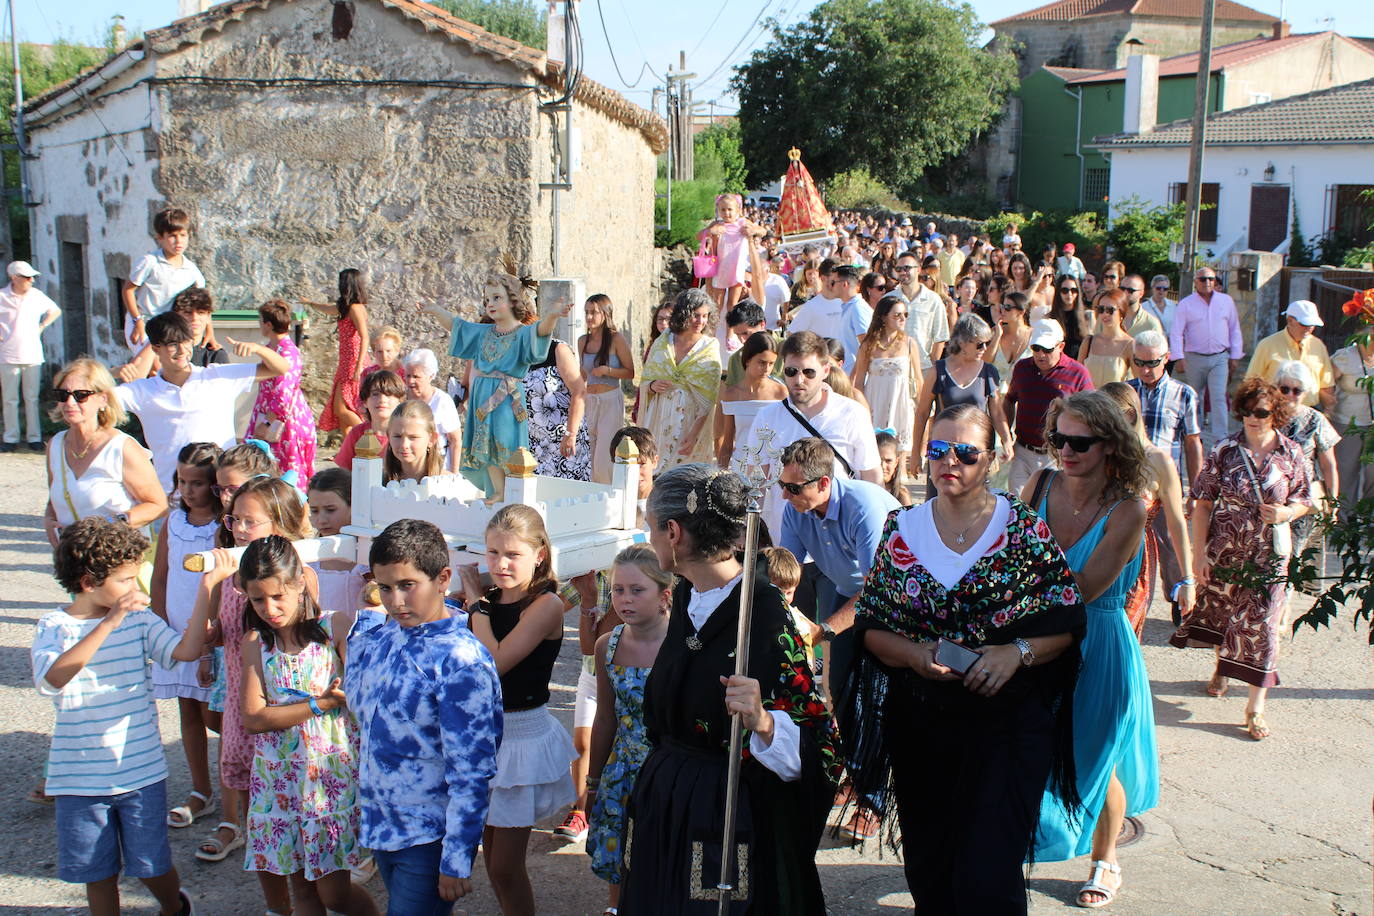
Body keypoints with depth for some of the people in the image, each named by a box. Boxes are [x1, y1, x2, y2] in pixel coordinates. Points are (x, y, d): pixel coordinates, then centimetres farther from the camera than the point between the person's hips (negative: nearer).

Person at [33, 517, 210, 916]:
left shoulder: (138, 620, -2)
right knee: (98, 874, 11)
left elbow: (187, 650, -17)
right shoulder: (54, 626, -8)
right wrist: (110, 623, -34)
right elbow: (54, 677, -28)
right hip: (80, 778, -1)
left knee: (152, 867, 10)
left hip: (141, 772, 1)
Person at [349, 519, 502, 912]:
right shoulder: (373, 632, 1)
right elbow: (356, 702, 22)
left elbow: (471, 772, -20)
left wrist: (456, 862, -19)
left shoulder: (461, 660, -21)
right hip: (379, 825, 7)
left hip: (429, 839, -7)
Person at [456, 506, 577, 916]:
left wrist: (476, 602, -14)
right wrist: (474, 598, -5)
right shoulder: (490, 599, 3)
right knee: (491, 856, 17)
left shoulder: (546, 604, -16)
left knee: (506, 865, -2)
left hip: (525, 735, -6)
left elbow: (495, 662, -25)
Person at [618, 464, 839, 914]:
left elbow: (815, 747, -22)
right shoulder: (685, 600, 4)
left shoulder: (765, 617, -21)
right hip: (665, 805, 8)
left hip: (730, 816, -8)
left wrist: (763, 721, -38)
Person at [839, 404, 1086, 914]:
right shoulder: (902, 529, 4)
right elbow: (869, 625, 4)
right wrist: (914, 654, -14)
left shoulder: (1023, 529, -2)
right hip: (920, 724, 3)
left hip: (1008, 722, -3)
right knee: (928, 873, 13)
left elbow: (1067, 622, -1)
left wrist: (1018, 652, -18)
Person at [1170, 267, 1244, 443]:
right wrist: (1179, 358, -15)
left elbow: (1234, 330, 12)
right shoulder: (1186, 304, 0)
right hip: (1194, 358, 0)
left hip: (1220, 358, 0)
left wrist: (1235, 356, 9)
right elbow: (1176, 333, -5)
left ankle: (1220, 439, -14)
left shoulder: (1226, 301, 7)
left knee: (1219, 398, -11)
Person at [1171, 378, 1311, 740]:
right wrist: (1199, 554, -7)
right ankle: (1222, 667, 48)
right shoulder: (1225, 451, -7)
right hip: (1223, 550, 1)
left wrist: (1286, 513, -17)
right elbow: (1202, 504, -4)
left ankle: (1256, 705, 6)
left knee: (1262, 624, -2)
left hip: (1268, 554, -1)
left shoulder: (1291, 454, -4)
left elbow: (1304, 501, 7)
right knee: (1218, 610, 17)